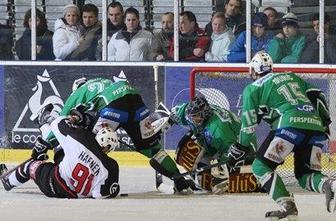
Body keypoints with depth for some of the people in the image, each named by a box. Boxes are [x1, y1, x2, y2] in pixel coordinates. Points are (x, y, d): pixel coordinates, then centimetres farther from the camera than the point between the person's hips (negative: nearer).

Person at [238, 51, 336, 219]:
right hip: (316, 126, 6)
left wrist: (247, 149, 23)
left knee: (261, 166, 4)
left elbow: (248, 125, 12)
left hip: (291, 125, -6)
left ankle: (288, 207, -13)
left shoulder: (253, 88, 15)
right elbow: (316, 95, 24)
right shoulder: (291, 76, 31)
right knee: (305, 175, 15)